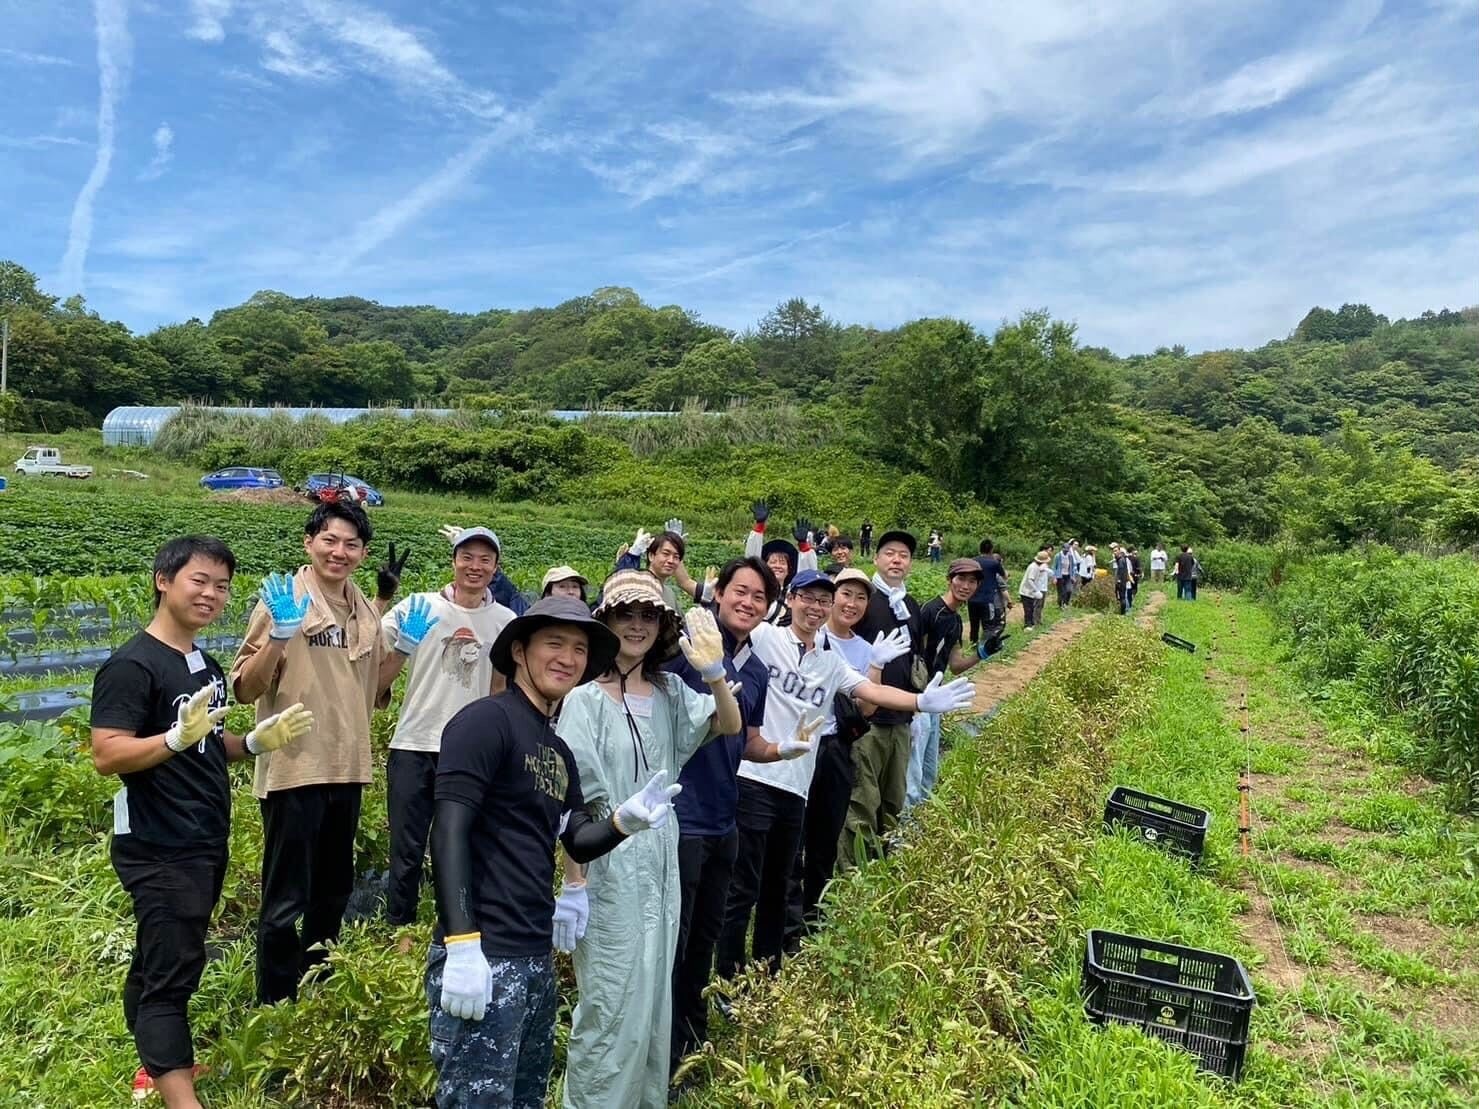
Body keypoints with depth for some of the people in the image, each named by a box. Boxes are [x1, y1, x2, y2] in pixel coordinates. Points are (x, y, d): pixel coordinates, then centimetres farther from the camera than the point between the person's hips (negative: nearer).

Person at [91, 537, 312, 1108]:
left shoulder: (207, 665, 10)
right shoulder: (131, 665, -17)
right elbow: (106, 756, -23)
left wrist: (256, 741, 2)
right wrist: (178, 736, -36)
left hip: (205, 843, 8)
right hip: (158, 849, -8)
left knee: (159, 962, 21)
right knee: (170, 973, -4)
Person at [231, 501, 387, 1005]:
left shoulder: (365, 613, 8)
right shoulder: (282, 603, -10)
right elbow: (245, 689, -15)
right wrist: (280, 635, -29)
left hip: (346, 769, 7)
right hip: (294, 770, -7)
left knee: (334, 891, 21)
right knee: (286, 899, 4)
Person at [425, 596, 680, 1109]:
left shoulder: (558, 750, 15)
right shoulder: (487, 720, -11)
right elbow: (449, 830, -18)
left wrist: (623, 821, -6)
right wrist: (461, 944, -24)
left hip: (536, 955, 9)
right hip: (484, 954, -9)